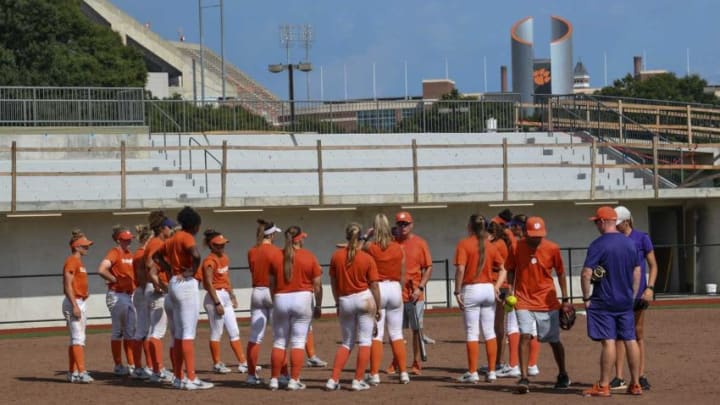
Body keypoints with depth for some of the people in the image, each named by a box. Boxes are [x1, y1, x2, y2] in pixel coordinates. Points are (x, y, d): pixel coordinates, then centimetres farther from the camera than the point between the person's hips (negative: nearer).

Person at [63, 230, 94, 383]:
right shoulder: (71, 261, -12)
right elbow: (68, 285, -19)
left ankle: (72, 373, 15)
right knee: (78, 338, -15)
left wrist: (84, 292, 10)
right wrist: (75, 306, -24)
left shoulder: (79, 262, 18)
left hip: (81, 303, 11)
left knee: (77, 339, 11)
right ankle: (81, 372, -20)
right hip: (74, 303, -11)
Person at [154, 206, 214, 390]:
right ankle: (191, 379, -11)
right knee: (189, 333, -9)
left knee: (179, 333, 12)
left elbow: (156, 255, 27)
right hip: (187, 284, -9)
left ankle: (178, 378, 16)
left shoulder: (173, 239, 14)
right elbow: (196, 255, -30)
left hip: (175, 283, 9)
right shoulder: (187, 237, -11)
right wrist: (193, 271, -13)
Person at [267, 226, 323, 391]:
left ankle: (274, 380, 9)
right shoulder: (309, 257, -4)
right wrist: (318, 306, 6)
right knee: (298, 341, 2)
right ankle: (294, 381, -3)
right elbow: (317, 285, -3)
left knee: (279, 342, 10)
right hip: (303, 299, -2)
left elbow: (271, 283, 2)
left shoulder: (276, 257, 0)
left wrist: (275, 302, 13)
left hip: (280, 299, 2)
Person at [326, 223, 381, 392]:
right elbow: (374, 285, -4)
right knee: (364, 341, 4)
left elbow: (333, 283, 7)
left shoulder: (336, 256, -1)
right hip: (364, 298, -3)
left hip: (345, 300, 3)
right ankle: (358, 381, -1)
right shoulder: (367, 259, -7)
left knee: (346, 342, 14)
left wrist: (337, 303, 19)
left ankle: (333, 379, 6)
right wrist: (378, 307, 6)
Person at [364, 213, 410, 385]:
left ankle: (374, 374, -4)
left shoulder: (370, 247, -8)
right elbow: (402, 274, 7)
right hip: (395, 289, 3)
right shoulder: (398, 248, 1)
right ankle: (403, 372, 10)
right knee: (397, 334, 10)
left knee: (376, 334, -1)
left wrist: (365, 236, 8)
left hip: (377, 289, -3)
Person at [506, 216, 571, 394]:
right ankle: (524, 378, -16)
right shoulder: (517, 247, -6)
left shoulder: (552, 248, -6)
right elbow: (511, 271, 6)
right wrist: (509, 293, -2)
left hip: (547, 302, 1)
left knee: (554, 340, 11)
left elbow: (560, 273, 5)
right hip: (524, 301, -1)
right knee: (525, 336, -16)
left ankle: (563, 375, 31)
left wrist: (565, 299, 6)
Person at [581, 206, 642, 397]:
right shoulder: (630, 243, 8)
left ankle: (603, 386, -4)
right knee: (630, 340, 8)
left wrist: (586, 297, -6)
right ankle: (635, 384, 12)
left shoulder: (598, 245, -12)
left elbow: (586, 274, -17)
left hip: (604, 301, -6)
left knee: (608, 342, -7)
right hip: (626, 301, 6)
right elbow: (637, 272, 13)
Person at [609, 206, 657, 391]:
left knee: (638, 334, 4)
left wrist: (650, 288, -13)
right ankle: (619, 378, 1)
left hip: (637, 292, -3)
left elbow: (653, 265, -2)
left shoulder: (641, 238, -4)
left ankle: (641, 377, 9)